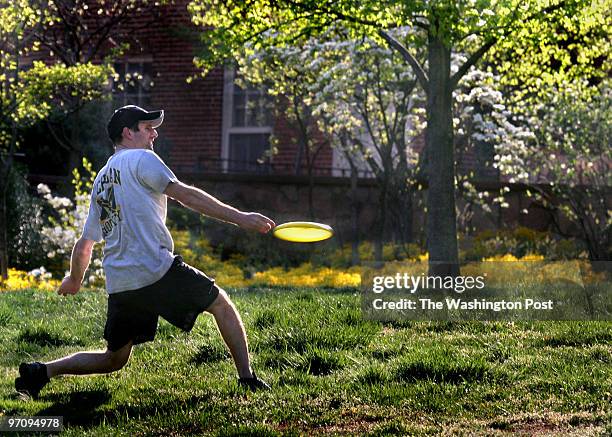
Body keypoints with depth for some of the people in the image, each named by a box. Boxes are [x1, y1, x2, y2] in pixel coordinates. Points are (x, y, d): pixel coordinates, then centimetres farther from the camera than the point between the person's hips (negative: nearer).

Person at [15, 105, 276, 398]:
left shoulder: (101, 179, 23)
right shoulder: (141, 159, 1)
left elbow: (84, 243, 26)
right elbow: (185, 195, -11)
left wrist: (74, 280, 43)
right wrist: (239, 218, -14)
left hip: (118, 283, 7)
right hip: (156, 270, -7)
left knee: (113, 359, 15)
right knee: (220, 303, 8)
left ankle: (42, 371, 4)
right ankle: (247, 377, 1)